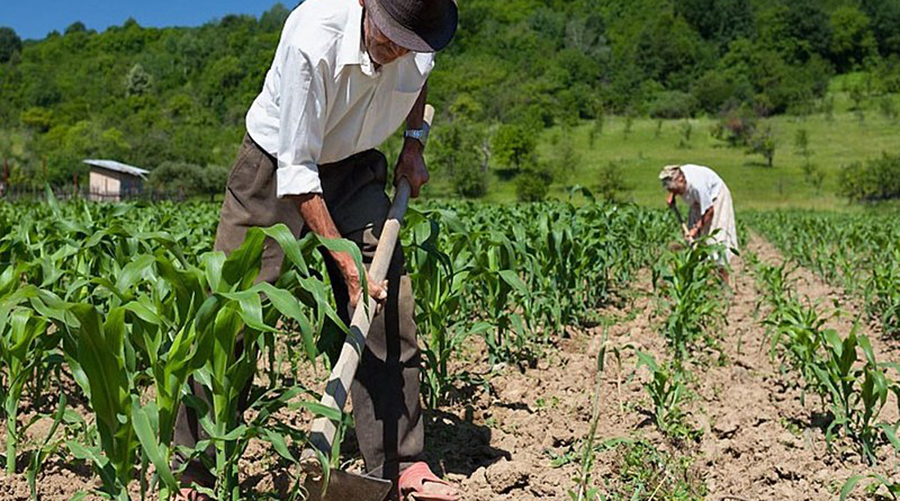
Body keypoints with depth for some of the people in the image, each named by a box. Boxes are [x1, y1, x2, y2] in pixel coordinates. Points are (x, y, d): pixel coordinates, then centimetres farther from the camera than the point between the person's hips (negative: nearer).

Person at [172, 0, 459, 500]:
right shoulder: (311, 40, -33)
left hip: (354, 167, 5)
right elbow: (296, 170, -29)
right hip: (276, 165, -4)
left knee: (389, 307, -5)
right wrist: (345, 260, -30)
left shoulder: (423, 41, -15)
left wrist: (414, 141, 1)